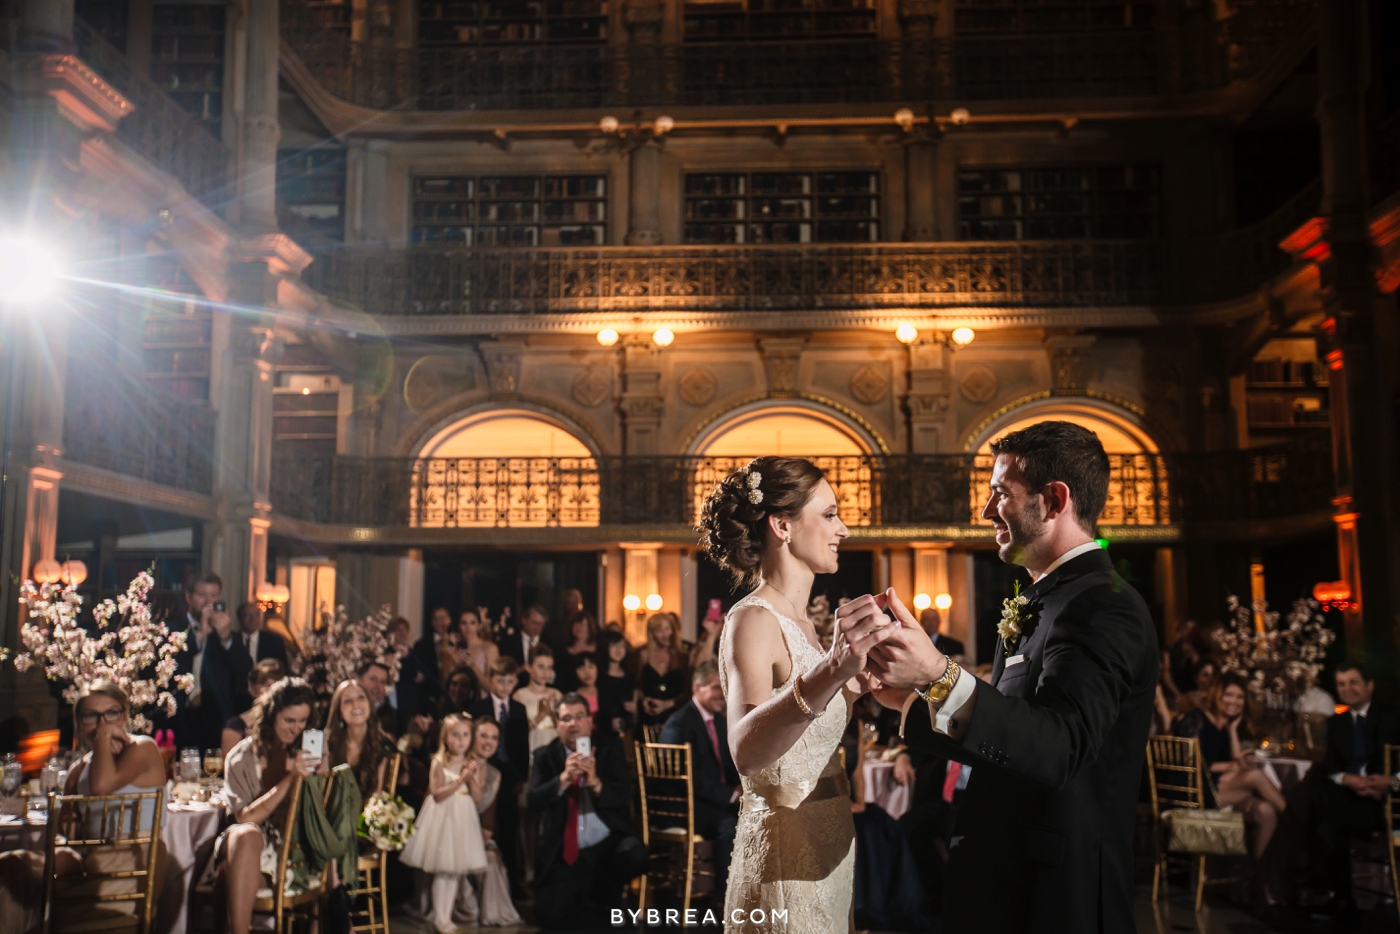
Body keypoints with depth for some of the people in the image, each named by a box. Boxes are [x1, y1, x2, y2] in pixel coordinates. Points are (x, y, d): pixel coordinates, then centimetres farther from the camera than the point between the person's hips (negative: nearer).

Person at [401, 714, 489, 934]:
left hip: (464, 820, 4)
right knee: (444, 870, -4)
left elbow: (477, 798, 3)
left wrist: (472, 779, -13)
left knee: (459, 869, 12)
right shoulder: (439, 763, -7)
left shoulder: (473, 764, 5)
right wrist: (461, 780, -20)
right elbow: (437, 794, -15)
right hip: (444, 819, -4)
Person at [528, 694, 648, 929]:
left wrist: (595, 782, -28)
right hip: (565, 852, 1)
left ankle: (601, 898, 1)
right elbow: (534, 801, -11)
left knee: (635, 854, -32)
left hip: (608, 843, 0)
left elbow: (625, 797, -10)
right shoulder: (545, 756, 3)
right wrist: (564, 778, -27)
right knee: (550, 915, -16)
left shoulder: (609, 747, 1)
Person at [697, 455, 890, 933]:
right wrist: (823, 678, -51)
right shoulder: (752, 620, -19)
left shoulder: (798, 620, 9)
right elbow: (746, 750, -37)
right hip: (787, 856, -9)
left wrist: (851, 688, 14)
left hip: (826, 850, 9)